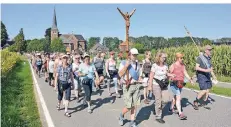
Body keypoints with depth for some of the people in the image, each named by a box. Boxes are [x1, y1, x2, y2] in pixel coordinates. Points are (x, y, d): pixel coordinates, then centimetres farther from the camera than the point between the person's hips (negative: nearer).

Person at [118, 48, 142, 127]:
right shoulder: (124, 63, -6)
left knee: (134, 105, 6)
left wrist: (140, 80, 2)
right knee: (128, 106, -3)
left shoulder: (137, 64, 10)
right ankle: (121, 115, 27)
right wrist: (126, 66, -24)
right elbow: (120, 74, -17)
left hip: (136, 86, 5)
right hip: (128, 87, -5)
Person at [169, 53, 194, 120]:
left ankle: (171, 108, 40)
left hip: (180, 84, 7)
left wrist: (190, 80, -5)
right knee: (178, 98, -14)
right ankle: (180, 114, -14)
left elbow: (185, 73, 6)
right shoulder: (173, 66, -12)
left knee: (175, 97, 21)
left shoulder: (183, 65, 8)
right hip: (174, 84, -7)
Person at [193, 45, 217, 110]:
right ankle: (195, 102, 4)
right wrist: (205, 70, -26)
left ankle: (204, 103, 24)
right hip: (201, 76, -8)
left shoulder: (209, 58, 10)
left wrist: (213, 75, 16)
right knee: (204, 90, -14)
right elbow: (197, 67, -17)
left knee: (207, 90, 9)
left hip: (207, 76, 8)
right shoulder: (200, 57, -12)